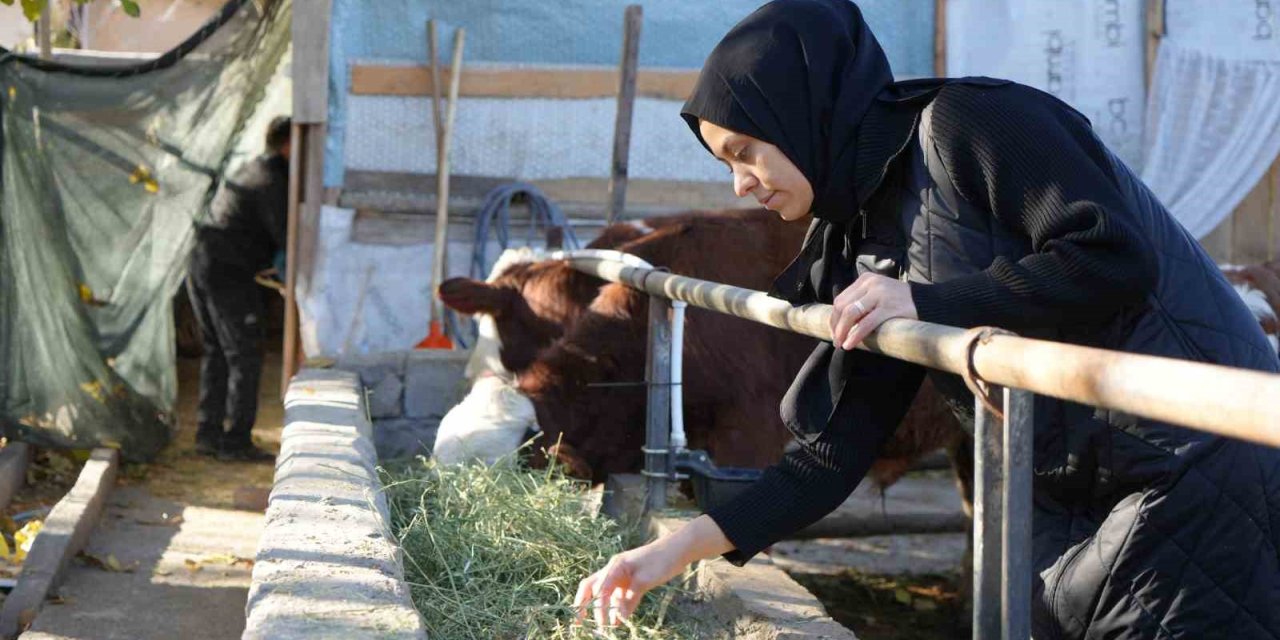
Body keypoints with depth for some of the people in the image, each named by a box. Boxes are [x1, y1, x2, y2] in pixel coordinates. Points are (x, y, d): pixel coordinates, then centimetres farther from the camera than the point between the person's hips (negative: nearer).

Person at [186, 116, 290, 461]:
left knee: (217, 354, 15)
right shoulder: (270, 182, -13)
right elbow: (285, 236, -15)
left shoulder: (251, 170, 18)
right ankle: (236, 441, -2)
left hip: (201, 265, 10)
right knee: (245, 356, -3)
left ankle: (208, 433, 18)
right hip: (228, 274, -10)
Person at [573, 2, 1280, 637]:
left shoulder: (968, 124, -13)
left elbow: (1118, 258, -24)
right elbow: (834, 452, 8)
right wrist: (684, 546, 1)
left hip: (1193, 476, -8)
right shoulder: (864, 234, 10)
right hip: (1070, 509, 8)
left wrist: (925, 303, -20)